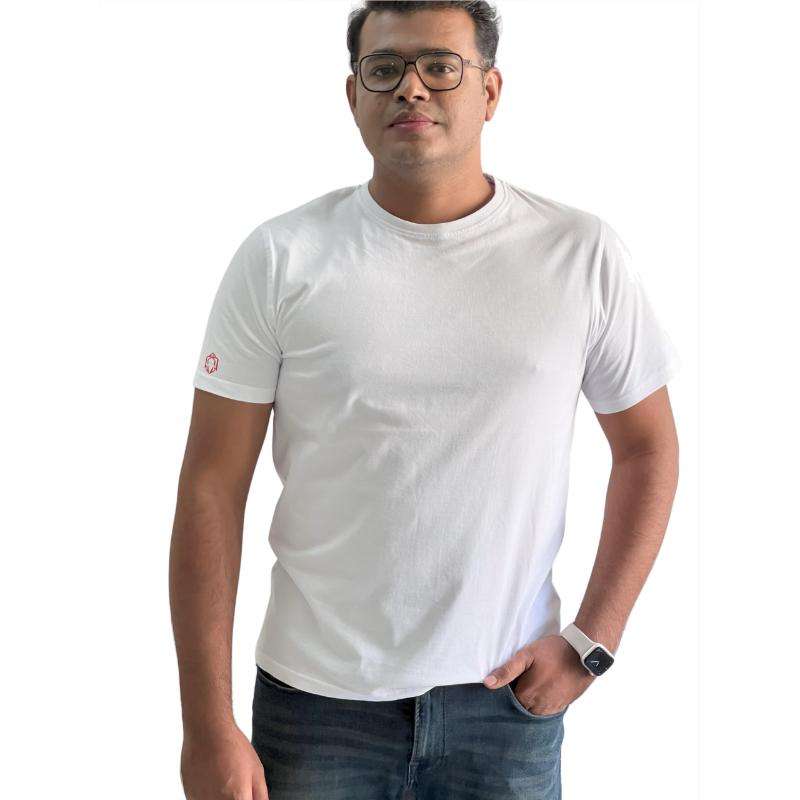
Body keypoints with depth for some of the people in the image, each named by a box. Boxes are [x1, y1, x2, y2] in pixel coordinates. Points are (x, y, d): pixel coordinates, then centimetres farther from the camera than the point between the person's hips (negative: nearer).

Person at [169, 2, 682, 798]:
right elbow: (211, 491, -6)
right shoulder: (280, 258, -7)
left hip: (509, 695, 1)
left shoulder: (582, 253, -4)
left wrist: (591, 643, -3)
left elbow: (647, 447, 5)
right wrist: (208, 727, -8)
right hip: (317, 697, 0)